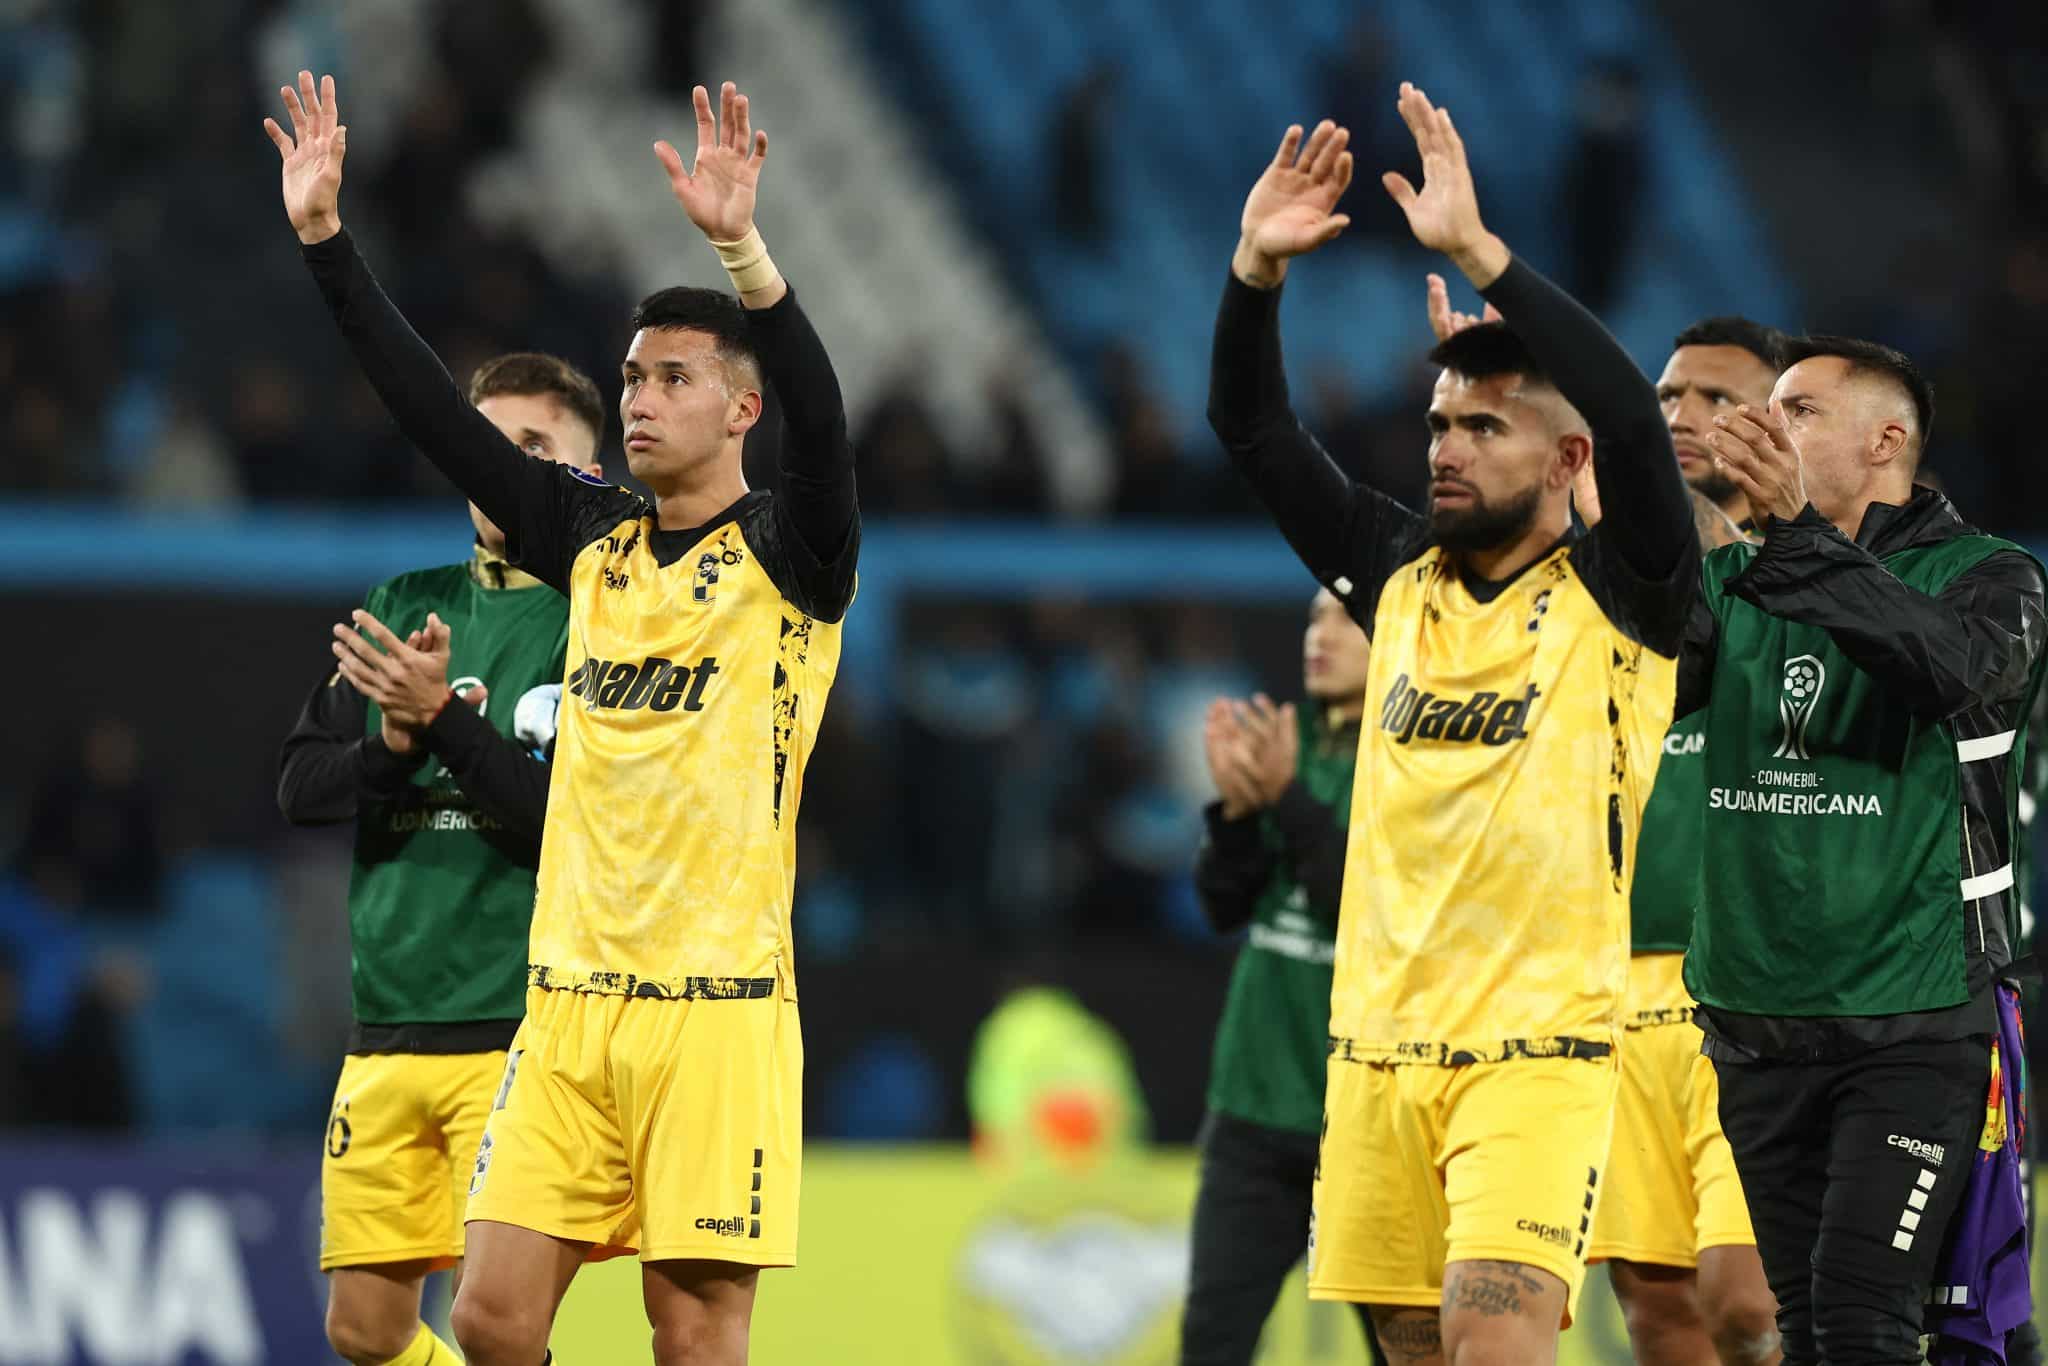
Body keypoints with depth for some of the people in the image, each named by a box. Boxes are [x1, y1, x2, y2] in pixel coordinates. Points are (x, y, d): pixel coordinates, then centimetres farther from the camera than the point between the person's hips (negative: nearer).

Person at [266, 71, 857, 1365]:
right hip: (570, 1000, 5)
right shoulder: (592, 540, 12)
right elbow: (436, 414, 9)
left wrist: (743, 250, -36)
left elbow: (821, 424, -23)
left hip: (715, 1004, -5)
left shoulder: (787, 556, -3)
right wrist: (325, 238, 1)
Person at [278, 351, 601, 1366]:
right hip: (387, 1032, 6)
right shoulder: (405, 609, 14)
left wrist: (445, 720, -22)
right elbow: (300, 786, 9)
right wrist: (393, 745, -11)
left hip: (521, 1039, -6)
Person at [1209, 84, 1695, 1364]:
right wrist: (1257, 270, -8)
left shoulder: (1620, 596, -4)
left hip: (1539, 1047, -6)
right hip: (1378, 1040, 6)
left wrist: (1476, 250, -23)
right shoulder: (1401, 576, 11)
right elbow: (1254, 431, 8)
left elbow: (1631, 419, -20)